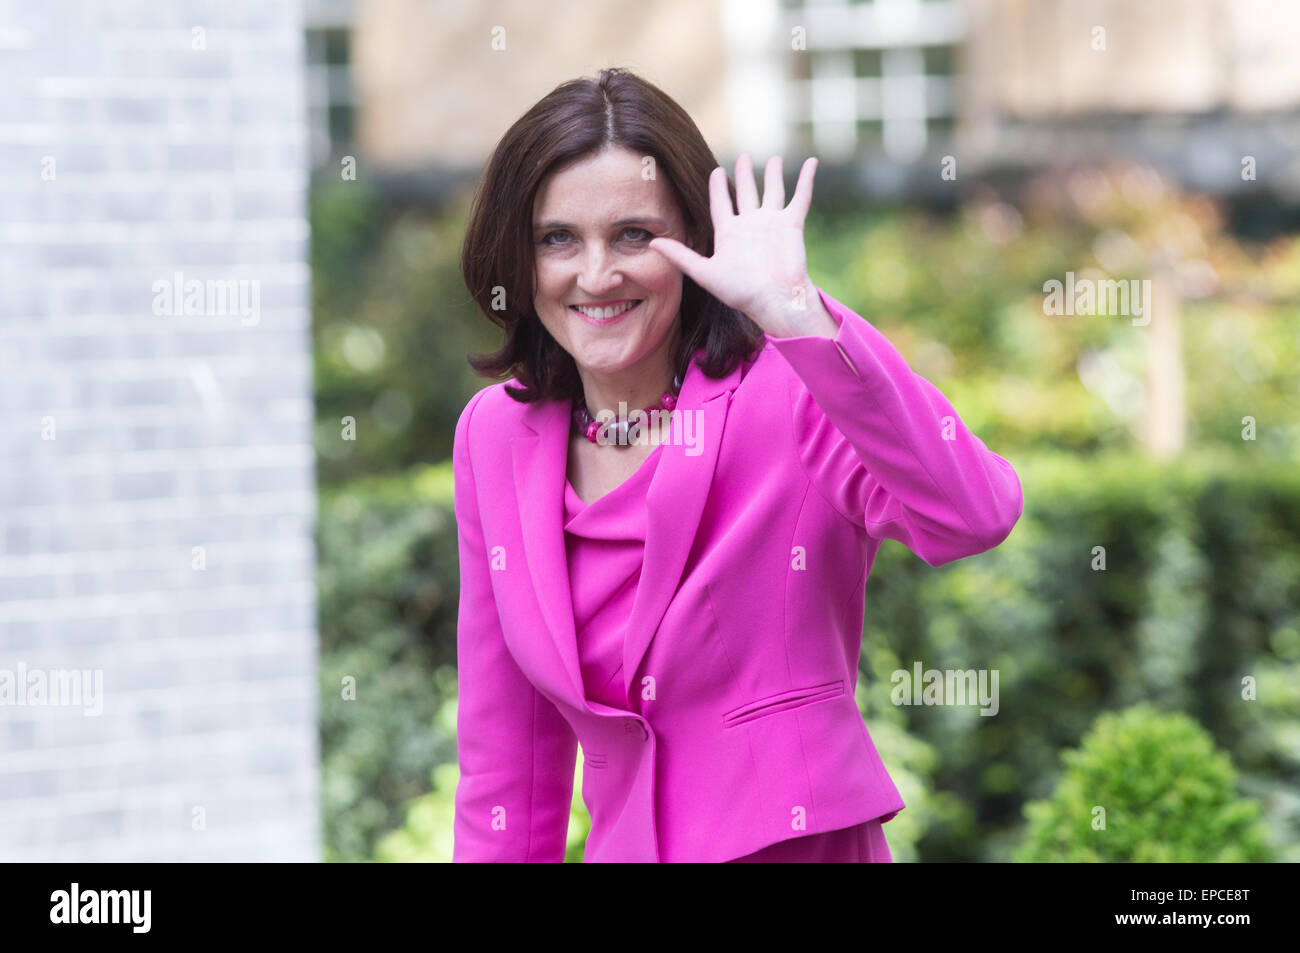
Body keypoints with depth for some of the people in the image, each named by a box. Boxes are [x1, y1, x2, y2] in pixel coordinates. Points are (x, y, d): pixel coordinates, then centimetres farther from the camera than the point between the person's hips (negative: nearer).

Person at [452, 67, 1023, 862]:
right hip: (623, 847, 5)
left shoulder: (785, 400, -11)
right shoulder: (495, 438, 4)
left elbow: (976, 514, -31)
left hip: (801, 841, -5)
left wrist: (796, 313, -32)